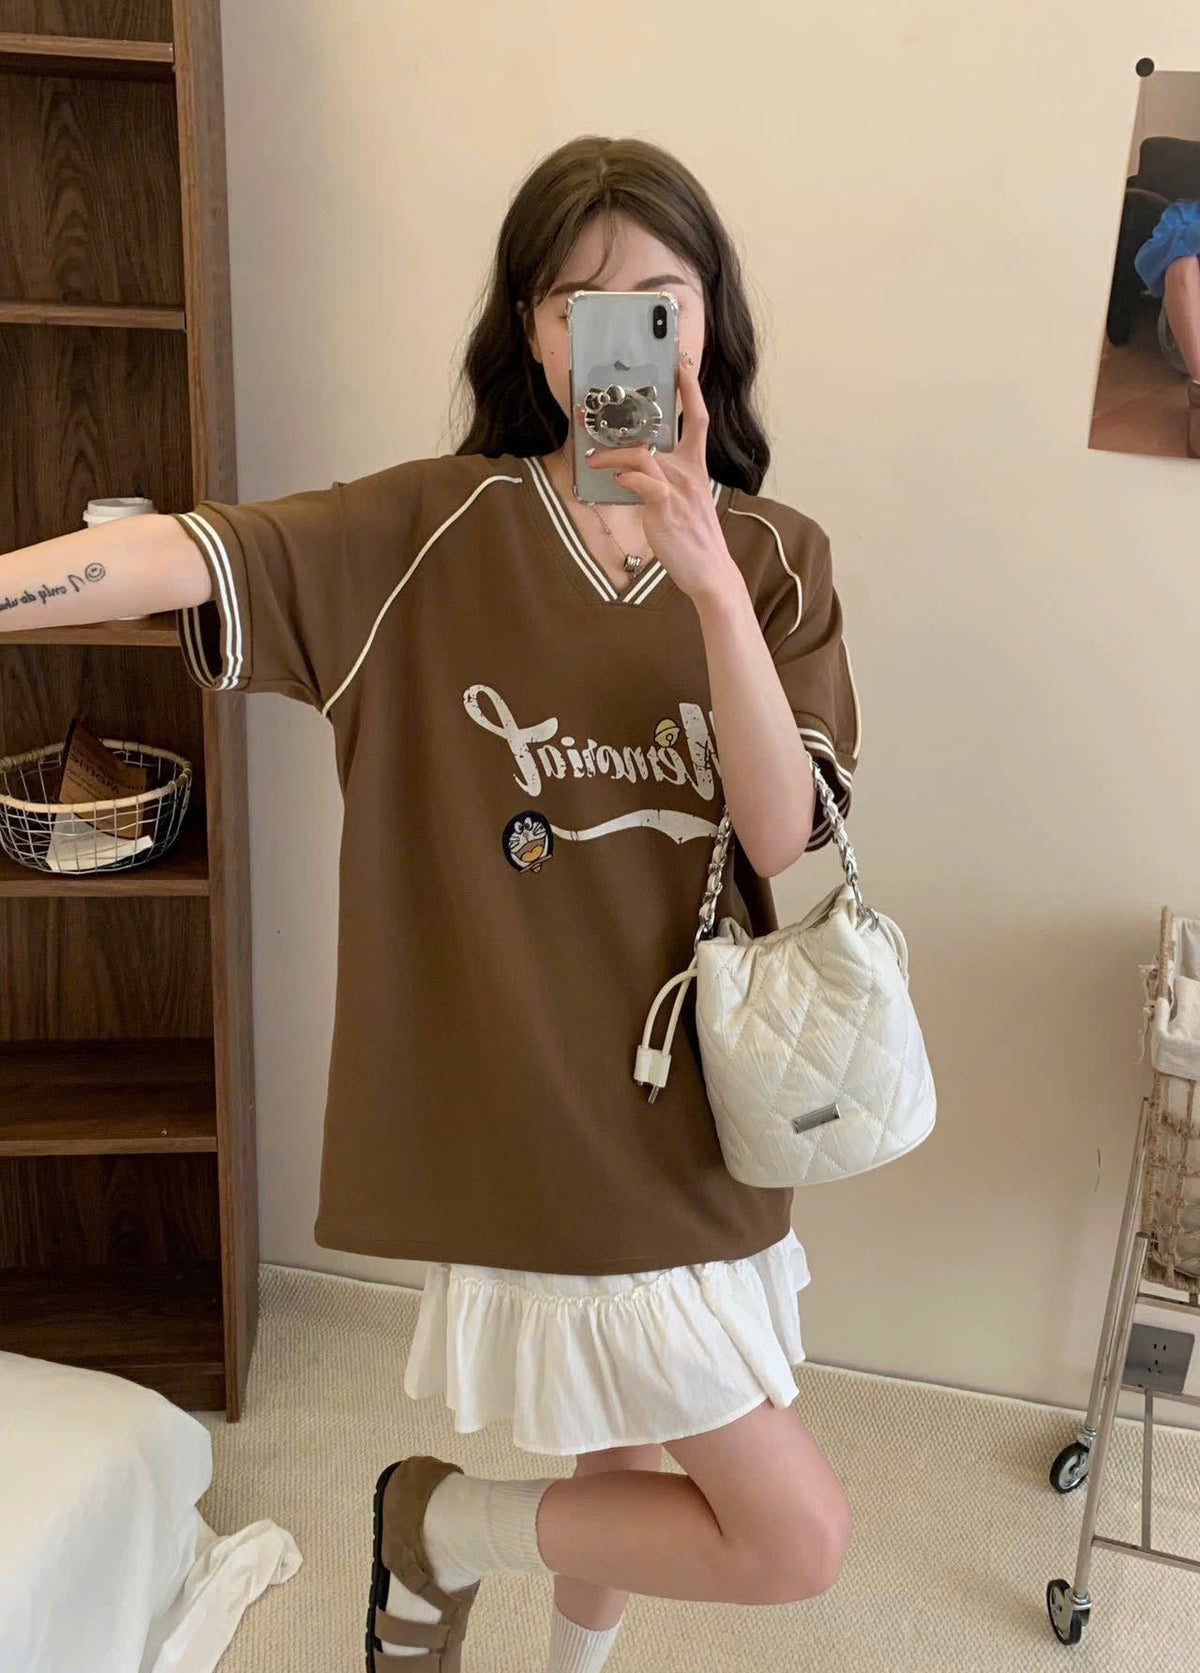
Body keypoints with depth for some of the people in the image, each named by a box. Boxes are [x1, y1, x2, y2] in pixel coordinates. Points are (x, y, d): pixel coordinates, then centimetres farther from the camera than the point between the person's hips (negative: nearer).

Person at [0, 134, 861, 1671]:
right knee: (794, 1538, 1)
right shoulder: (439, 530, -7)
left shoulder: (774, 560, -1)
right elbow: (194, 555, -21)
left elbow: (792, 845, -13)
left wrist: (709, 579, -25)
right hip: (546, 1123, -4)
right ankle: (438, 1520, 25)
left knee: (636, 1460, 23)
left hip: (699, 1109, 4)